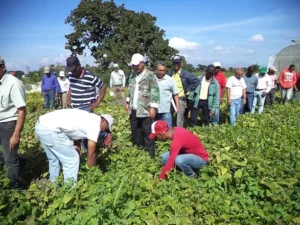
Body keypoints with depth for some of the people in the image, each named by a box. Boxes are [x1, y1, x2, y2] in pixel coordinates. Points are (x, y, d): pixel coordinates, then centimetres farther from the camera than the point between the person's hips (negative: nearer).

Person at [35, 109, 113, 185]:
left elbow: (76, 146, 30)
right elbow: (91, 154, 1)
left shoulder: (87, 119, 23)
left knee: (54, 160, 26)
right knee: (72, 160, 3)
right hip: (51, 129, -10)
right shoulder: (95, 124, -2)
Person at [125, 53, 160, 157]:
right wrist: (127, 102, 18)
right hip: (133, 110, 7)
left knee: (147, 133, 1)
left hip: (145, 110, -7)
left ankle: (150, 154, 11)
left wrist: (153, 107, -17)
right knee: (135, 132, 16)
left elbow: (155, 92, -13)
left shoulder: (150, 76, -10)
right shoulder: (132, 75, 11)